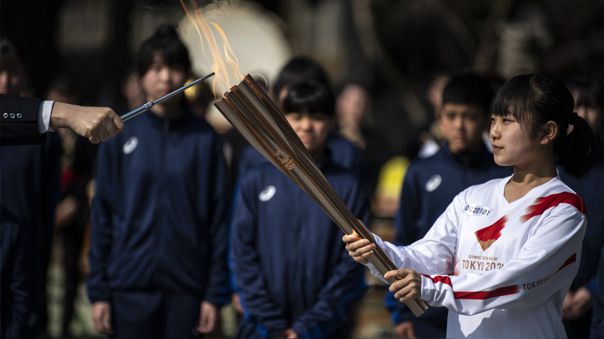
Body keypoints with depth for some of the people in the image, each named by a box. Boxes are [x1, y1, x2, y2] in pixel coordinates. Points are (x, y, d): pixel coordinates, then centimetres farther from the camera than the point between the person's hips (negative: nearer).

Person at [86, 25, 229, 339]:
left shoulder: (204, 139, 2)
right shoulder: (120, 136, 3)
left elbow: (217, 218, 2)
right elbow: (102, 215, 4)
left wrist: (215, 293, -2)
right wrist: (98, 290, -1)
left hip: (185, 288, 0)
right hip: (130, 286, 0)